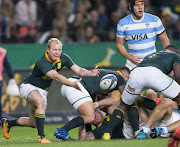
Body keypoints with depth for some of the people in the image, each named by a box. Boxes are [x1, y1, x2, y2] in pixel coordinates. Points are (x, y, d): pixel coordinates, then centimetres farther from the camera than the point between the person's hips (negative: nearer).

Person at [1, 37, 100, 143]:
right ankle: (41, 137, -34)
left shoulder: (63, 58, -11)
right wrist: (72, 84, -53)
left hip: (42, 90, 7)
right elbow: (55, 76, -46)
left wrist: (91, 73, -31)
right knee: (42, 104, -38)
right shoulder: (42, 62, -34)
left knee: (33, 123, 12)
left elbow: (78, 70, -12)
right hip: (29, 87, -7)